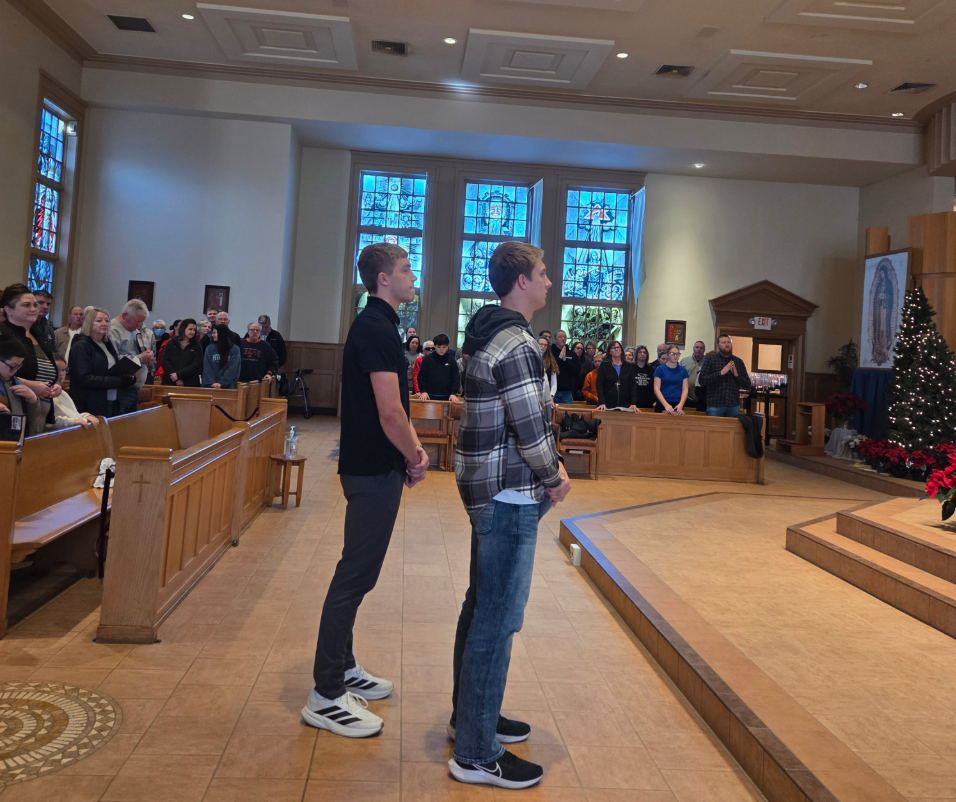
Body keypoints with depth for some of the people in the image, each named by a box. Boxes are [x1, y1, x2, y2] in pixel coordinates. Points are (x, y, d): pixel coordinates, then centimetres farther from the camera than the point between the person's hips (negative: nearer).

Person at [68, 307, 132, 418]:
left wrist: (128, 377, -2)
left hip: (112, 404, 7)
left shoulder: (108, 344, 15)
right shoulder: (81, 346, -9)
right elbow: (84, 379, -18)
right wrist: (117, 381, -21)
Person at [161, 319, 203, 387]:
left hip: (190, 384, -1)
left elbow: (196, 365, -4)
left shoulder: (197, 346, 6)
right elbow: (165, 362, 0)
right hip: (170, 383, 1)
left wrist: (178, 375, -15)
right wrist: (176, 379, -12)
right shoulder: (171, 344, 9)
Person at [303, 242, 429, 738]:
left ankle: (342, 667, 31)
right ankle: (326, 695, 5)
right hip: (374, 471, -10)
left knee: (358, 571, 17)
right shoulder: (376, 329, -17)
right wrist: (415, 458, -8)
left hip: (374, 467, 10)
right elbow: (390, 414, -23)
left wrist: (412, 448, 9)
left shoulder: (376, 325, 15)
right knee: (356, 575, -4)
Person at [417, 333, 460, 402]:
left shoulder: (451, 360, 4)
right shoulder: (428, 359, 2)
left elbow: (456, 378, 3)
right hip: (430, 396, 0)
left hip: (446, 398, 0)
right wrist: (423, 391, -7)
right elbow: (421, 376, 3)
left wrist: (453, 393, -8)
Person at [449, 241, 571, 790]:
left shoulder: (493, 335, 13)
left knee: (482, 607, 20)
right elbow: (531, 428, -20)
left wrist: (550, 465, 10)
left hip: (490, 491, 11)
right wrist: (554, 477, -5)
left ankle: (471, 716, 36)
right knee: (498, 620, -3)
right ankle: (477, 755, 8)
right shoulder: (516, 343, -19)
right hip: (511, 495, -11)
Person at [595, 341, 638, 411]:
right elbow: (599, 384, -3)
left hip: (625, 405, 2)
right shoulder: (604, 365, 5)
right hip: (608, 404, -2)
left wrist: (633, 403, -9)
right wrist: (602, 403, -17)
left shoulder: (629, 366, 10)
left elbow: (633, 385, 4)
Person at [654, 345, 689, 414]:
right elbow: (656, 389, -6)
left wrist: (681, 405, -12)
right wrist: (666, 405, -17)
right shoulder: (660, 369, 0)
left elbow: (685, 389, 5)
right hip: (662, 404, -2)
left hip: (678, 405, 2)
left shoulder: (683, 370, 8)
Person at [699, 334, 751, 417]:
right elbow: (702, 380, -8)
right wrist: (721, 373, -16)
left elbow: (747, 385, 11)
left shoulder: (739, 361, 12)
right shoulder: (710, 359, 2)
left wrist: (737, 375, -7)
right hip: (715, 405, -3)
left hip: (734, 405, 3)